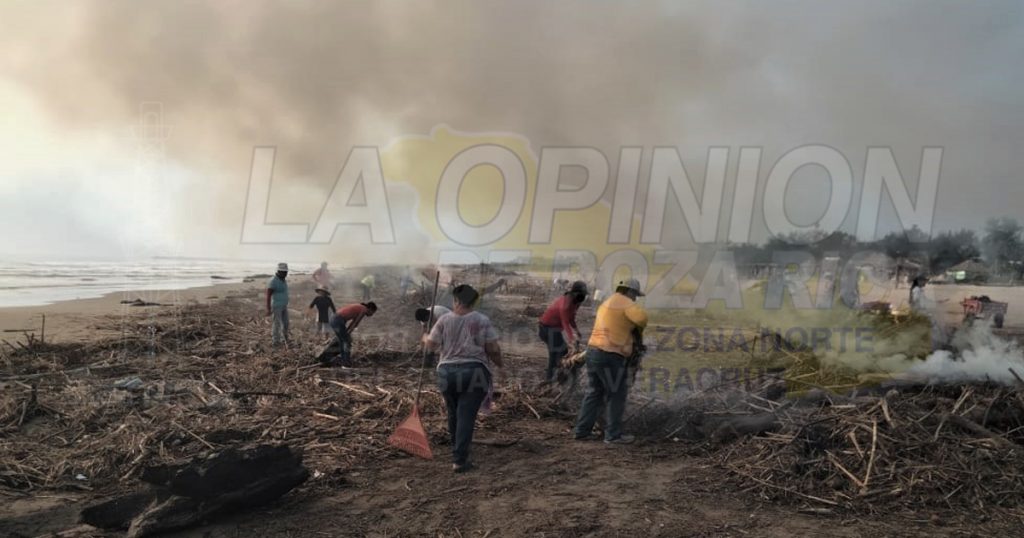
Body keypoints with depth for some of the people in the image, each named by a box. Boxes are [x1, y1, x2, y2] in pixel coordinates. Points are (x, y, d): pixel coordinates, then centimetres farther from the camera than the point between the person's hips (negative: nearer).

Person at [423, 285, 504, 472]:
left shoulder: (444, 320, 0)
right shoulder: (482, 320, -3)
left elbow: (431, 345, 4)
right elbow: (493, 349, -5)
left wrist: (425, 338, 26)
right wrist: (499, 364, 14)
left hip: (447, 372, 2)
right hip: (474, 372, -2)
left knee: (453, 413, 21)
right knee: (466, 416, -1)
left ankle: (456, 450, 39)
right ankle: (459, 460, -5)